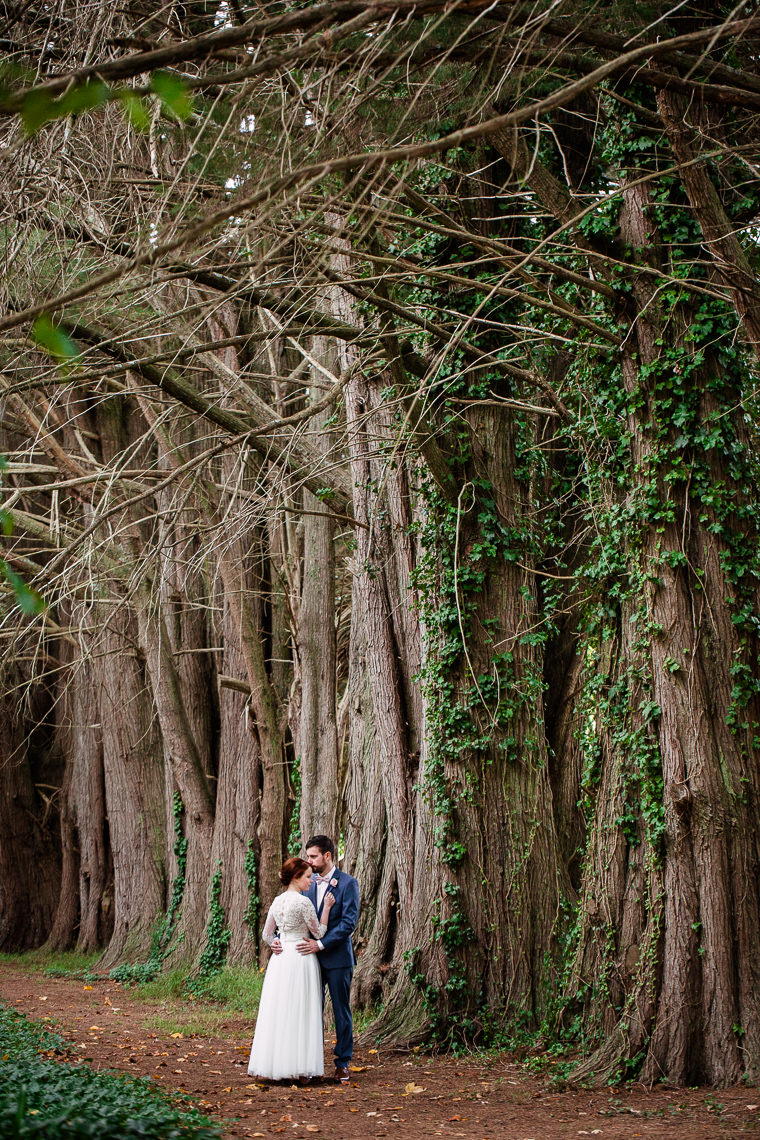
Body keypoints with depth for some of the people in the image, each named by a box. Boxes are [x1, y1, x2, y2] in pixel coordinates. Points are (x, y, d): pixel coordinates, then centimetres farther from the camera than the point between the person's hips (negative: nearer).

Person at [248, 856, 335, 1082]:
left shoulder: (277, 901, 8)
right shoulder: (303, 902, -13)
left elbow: (267, 934, 14)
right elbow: (318, 933, -6)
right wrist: (326, 907, -2)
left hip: (280, 960, 7)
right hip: (301, 959, -7)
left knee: (279, 1012, 10)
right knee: (300, 1013, -2)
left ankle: (275, 1064, 13)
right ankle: (298, 1067, 0)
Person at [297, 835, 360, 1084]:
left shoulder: (348, 883, -7)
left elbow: (348, 922, -14)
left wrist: (321, 944, -19)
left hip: (337, 958, -4)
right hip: (312, 956, 4)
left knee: (341, 1011, 4)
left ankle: (343, 1063, 12)